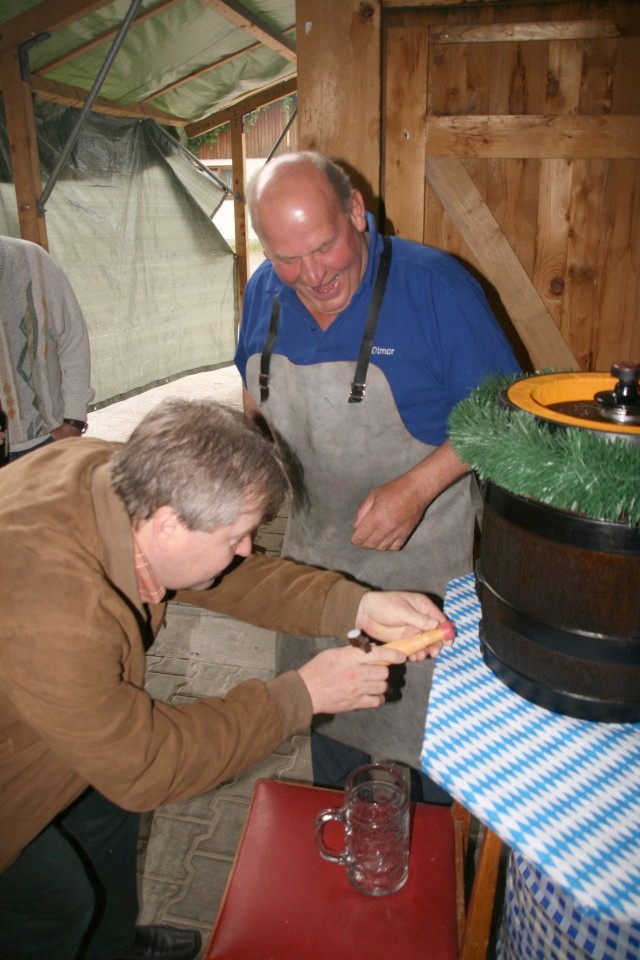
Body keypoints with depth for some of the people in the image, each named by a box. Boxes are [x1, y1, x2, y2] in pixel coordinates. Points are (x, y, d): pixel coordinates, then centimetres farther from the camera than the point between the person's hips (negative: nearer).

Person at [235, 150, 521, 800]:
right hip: (311, 546, 6)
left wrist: (418, 486, -26)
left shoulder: (435, 286, -20)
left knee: (424, 710, 11)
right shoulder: (264, 292, -3)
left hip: (418, 557, -5)